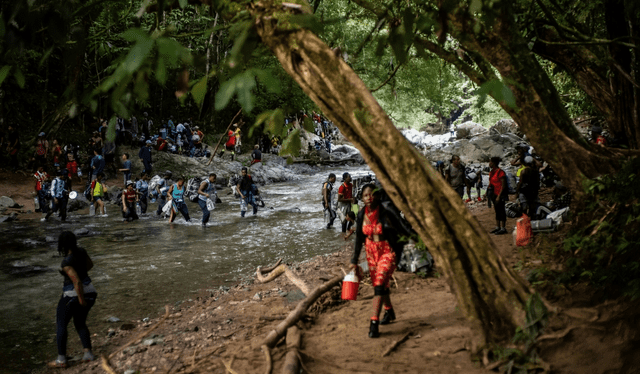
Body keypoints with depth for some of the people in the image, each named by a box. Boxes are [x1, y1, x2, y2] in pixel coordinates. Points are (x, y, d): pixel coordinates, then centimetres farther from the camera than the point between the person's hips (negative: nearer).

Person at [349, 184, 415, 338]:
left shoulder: (387, 211, -17)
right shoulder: (361, 215, -2)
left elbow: (403, 228, -9)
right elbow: (359, 239, 8)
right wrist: (354, 261, 10)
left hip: (388, 252, -6)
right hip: (371, 252, 6)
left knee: (380, 283, -19)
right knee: (378, 284, 17)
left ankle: (374, 322, -18)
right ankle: (389, 311, 43)